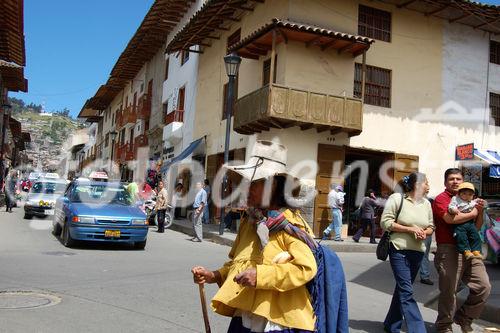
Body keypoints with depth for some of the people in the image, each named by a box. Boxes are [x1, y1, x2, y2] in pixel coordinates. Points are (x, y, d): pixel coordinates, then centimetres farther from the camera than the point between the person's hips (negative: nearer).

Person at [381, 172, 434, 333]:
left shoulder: (426, 203, 9)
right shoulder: (397, 198, -8)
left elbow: (431, 227, 17)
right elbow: (385, 222, -11)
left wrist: (424, 233, -7)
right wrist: (410, 229, -16)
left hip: (418, 252, 6)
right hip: (399, 250, -6)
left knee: (402, 289, 15)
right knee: (407, 292, -11)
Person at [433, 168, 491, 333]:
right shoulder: (441, 199, -2)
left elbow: (477, 227, 23)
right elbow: (450, 218, -21)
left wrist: (480, 211, 4)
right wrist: (472, 213, -5)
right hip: (449, 250, -7)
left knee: (484, 287, 4)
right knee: (449, 291, 0)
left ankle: (464, 318, 24)